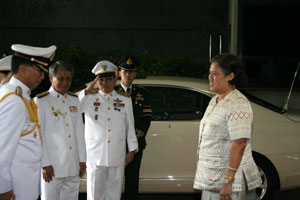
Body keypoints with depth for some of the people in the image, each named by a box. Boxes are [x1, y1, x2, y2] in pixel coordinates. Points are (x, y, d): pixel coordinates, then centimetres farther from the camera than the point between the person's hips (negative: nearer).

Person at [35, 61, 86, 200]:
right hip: (51, 167, -5)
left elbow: (79, 132, 13)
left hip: (74, 167, 5)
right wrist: (45, 164, -11)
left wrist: (82, 160, 9)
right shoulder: (41, 101, -4)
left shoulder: (74, 100, 12)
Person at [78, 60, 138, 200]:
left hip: (117, 157, 2)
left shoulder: (125, 100, 10)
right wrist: (86, 91, -13)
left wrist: (132, 150, 9)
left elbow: (130, 127, 12)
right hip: (95, 157, -2)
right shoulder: (89, 98, 4)